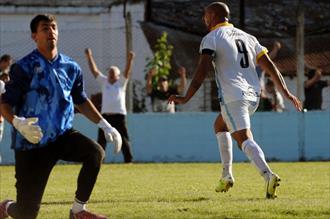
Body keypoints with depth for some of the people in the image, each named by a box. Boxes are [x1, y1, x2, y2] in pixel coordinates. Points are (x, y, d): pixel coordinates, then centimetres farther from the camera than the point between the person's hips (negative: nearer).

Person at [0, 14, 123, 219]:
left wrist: (106, 126, 11)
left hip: (63, 135, 4)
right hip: (32, 143, -4)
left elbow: (81, 100, 20)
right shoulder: (25, 67, -10)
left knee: (96, 152, -27)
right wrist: (17, 123, -33)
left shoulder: (71, 67, 5)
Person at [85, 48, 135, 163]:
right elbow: (94, 70, 7)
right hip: (105, 115, 3)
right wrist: (89, 57, -2)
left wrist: (130, 60, -24)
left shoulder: (121, 82, 6)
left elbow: (127, 72, -8)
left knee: (124, 140, -1)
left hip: (119, 115, -3)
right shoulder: (104, 82, 13)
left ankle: (129, 160, 2)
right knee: (101, 140, 4)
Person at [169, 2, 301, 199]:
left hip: (233, 97, -7)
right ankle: (227, 175, 21)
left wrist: (186, 98, -16)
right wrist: (286, 92, 14)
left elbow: (202, 71, -13)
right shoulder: (247, 37, 20)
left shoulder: (211, 39, 0)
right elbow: (269, 66, 14)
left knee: (245, 139, -15)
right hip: (253, 96, 7)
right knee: (220, 125, 27)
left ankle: (268, 175, -37)